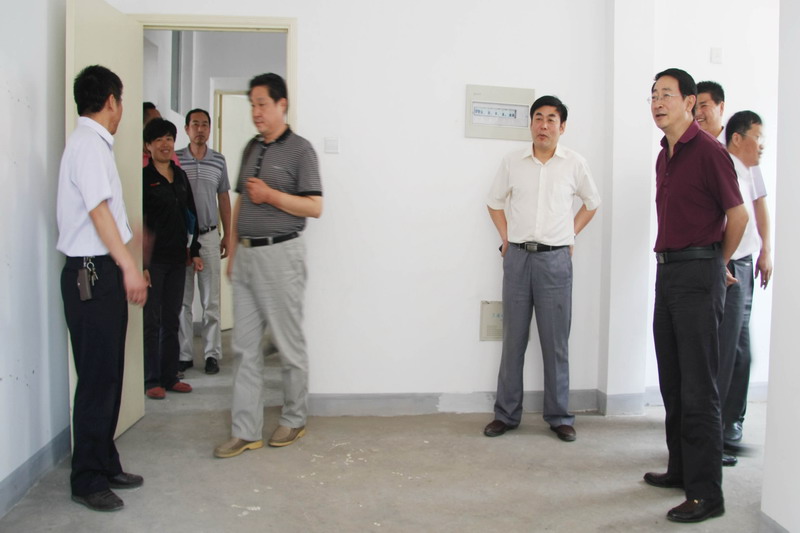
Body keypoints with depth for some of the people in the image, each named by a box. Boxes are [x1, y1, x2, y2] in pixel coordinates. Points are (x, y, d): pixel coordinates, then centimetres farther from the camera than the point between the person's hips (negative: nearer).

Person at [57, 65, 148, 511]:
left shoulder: (93, 143, 16)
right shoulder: (89, 143, -12)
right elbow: (97, 210, -20)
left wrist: (127, 265, 29)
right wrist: (129, 267, -23)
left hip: (103, 272, 10)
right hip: (92, 273, -10)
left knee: (109, 375, 14)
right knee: (97, 379, -4)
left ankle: (106, 465, 24)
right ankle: (87, 480, 7)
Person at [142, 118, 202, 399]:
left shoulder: (180, 176, 12)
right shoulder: (144, 178, -7)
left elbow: (191, 215, 17)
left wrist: (195, 251, 11)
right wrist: (140, 264, -16)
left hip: (177, 258, 6)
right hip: (153, 259, -6)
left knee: (171, 321, 11)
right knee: (152, 321, 1)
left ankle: (170, 377, 20)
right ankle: (152, 381, 9)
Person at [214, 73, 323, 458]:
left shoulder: (299, 149, -4)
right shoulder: (251, 148, 16)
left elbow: (314, 207, -8)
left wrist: (270, 195, -15)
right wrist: (232, 253, 14)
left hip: (280, 255, -6)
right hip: (245, 256, 7)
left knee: (289, 343, 3)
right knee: (244, 347, 5)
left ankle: (294, 420, 20)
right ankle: (246, 431, 12)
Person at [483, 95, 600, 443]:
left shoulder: (575, 164, 1)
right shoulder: (512, 162, 4)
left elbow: (591, 203, 16)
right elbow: (495, 201, 17)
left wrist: (570, 235, 9)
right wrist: (505, 238, 8)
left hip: (556, 259, -1)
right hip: (517, 257, 1)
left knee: (556, 341, 3)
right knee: (513, 338, 7)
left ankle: (559, 416, 14)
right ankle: (506, 414, 16)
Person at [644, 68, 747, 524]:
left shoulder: (708, 151, -11)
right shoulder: (665, 157, 15)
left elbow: (738, 216, -8)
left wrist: (718, 264, 5)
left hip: (697, 273, -9)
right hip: (668, 270, 9)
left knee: (698, 388, -7)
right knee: (673, 383, 14)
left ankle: (706, 494, 0)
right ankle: (682, 469, 26)